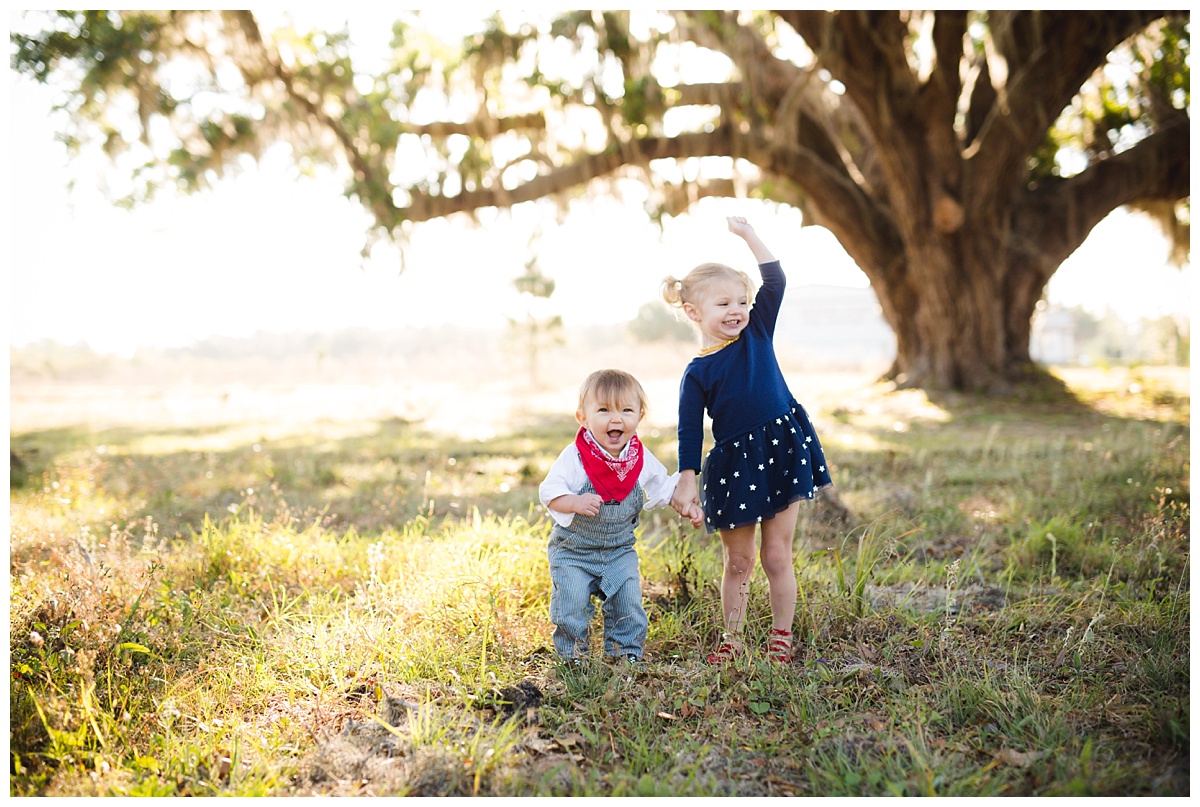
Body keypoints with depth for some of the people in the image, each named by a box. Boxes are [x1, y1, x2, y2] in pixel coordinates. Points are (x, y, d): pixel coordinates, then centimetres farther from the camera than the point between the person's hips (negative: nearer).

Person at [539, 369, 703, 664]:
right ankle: (572, 655, 15)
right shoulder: (574, 457, -19)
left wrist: (685, 505, -5)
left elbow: (663, 486, 9)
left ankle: (626, 651, 21)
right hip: (573, 550, -3)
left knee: (628, 602, 1)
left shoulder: (641, 458, -6)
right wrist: (575, 502, -36)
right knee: (571, 603, -7)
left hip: (620, 551, 3)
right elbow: (549, 491, -19)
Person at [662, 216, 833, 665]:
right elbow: (690, 433, -4)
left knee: (776, 557, 6)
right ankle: (733, 639, 25)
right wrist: (686, 482, -11)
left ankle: (781, 638, 20)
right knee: (737, 562, 10)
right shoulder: (697, 373, -4)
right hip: (733, 467, -1)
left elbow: (774, 280, -1)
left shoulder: (757, 334, 4)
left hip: (782, 456, 1)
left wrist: (746, 234, -2)